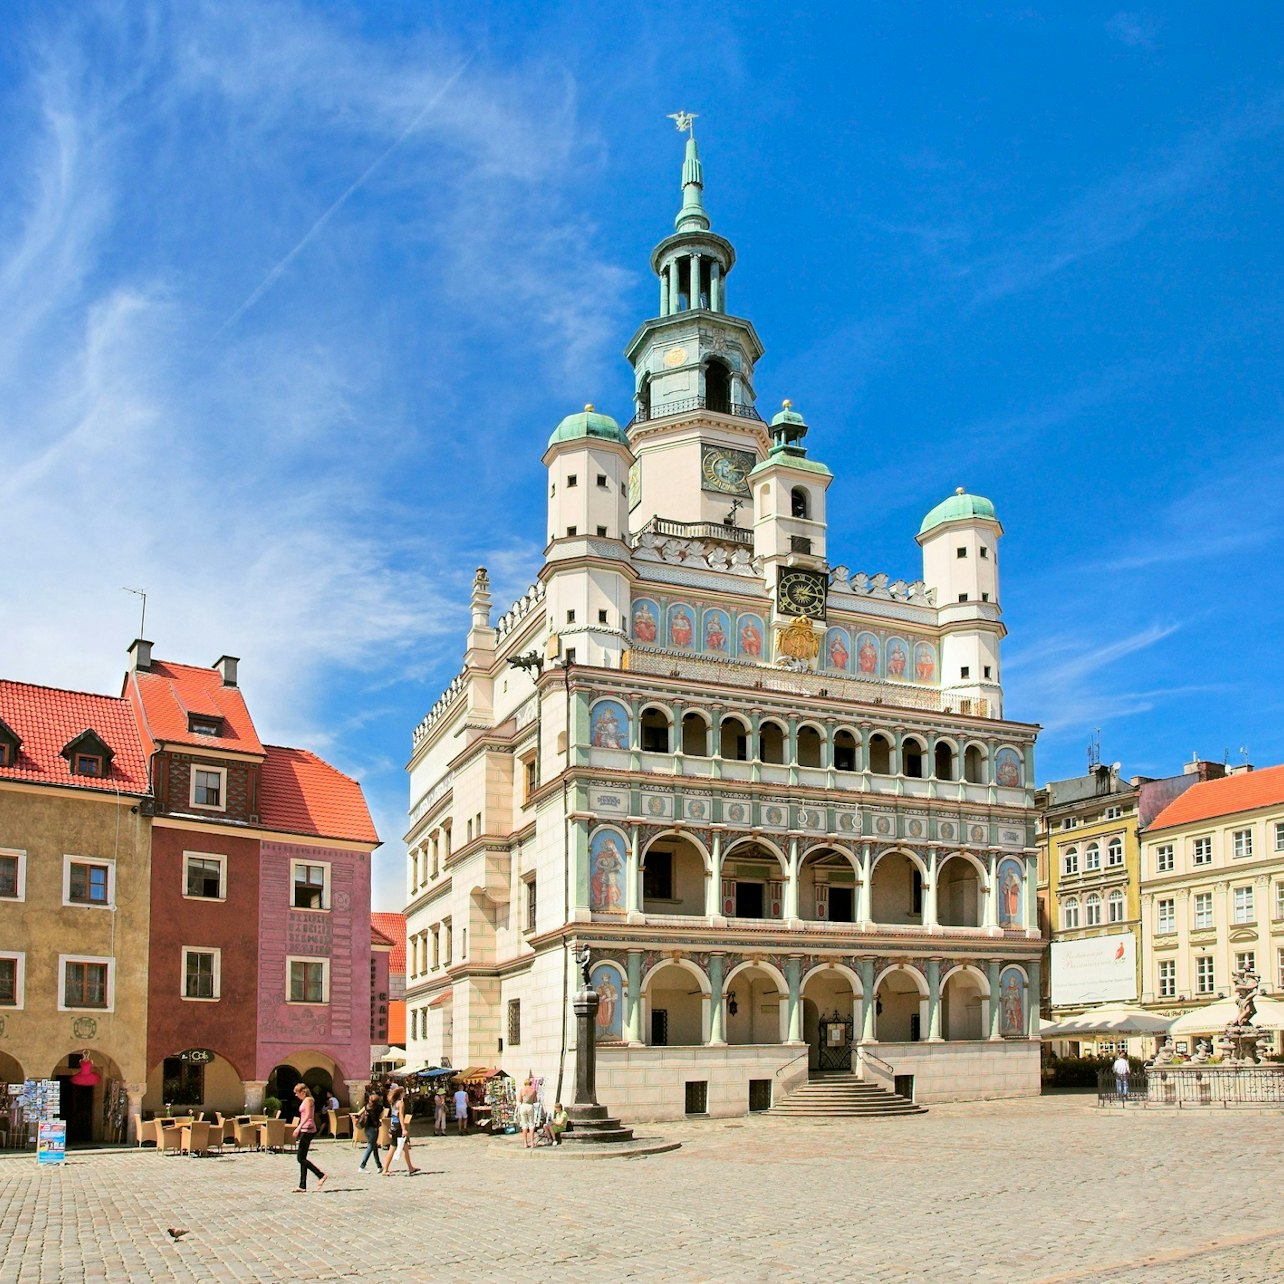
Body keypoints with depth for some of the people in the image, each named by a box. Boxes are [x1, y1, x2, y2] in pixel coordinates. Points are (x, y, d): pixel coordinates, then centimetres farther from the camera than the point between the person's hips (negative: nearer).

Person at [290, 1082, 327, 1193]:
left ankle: (321, 1175, -7)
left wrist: (299, 1127, -28)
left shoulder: (308, 1100, -10)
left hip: (307, 1130, -10)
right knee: (302, 1159, 8)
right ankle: (302, 1186, 8)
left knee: (301, 1158, -8)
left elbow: (307, 1115, -21)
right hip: (305, 1130, 10)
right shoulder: (305, 1100, 18)